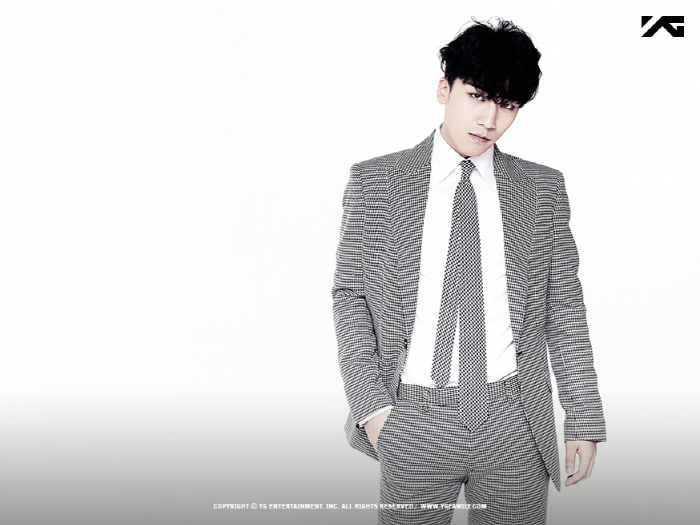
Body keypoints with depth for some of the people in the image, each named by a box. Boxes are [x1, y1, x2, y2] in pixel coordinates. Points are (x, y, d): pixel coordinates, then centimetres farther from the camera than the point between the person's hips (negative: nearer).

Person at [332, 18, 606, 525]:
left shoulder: (543, 187, 4)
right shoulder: (375, 181, 0)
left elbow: (564, 304, 5)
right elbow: (350, 294, 1)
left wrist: (585, 421, 3)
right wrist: (371, 404, -8)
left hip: (515, 423, 1)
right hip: (413, 422, -1)